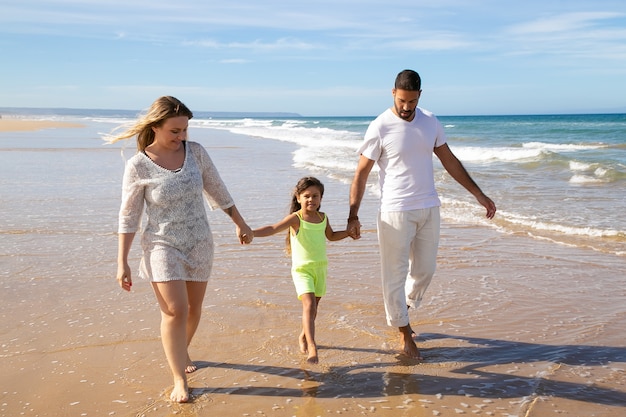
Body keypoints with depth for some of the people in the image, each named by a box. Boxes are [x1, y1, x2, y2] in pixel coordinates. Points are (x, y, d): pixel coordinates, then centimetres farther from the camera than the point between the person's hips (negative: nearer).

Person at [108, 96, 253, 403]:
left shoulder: (195, 152, -4)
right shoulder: (138, 165, -13)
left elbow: (218, 191, 7)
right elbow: (128, 216, -7)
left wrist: (240, 224, 12)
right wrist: (122, 263, -8)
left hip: (199, 243, 4)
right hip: (163, 245, -4)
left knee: (193, 308, 14)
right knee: (175, 311, -12)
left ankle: (180, 353, 42)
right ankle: (179, 380, 2)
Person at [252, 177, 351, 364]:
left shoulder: (323, 218, 7)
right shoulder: (296, 218, -10)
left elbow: (331, 236, 27)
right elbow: (273, 228, -22)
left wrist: (349, 232, 14)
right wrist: (252, 232, -37)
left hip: (320, 268, 5)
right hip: (302, 269, -5)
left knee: (313, 308, 14)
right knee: (309, 305, -19)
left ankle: (303, 336, 38)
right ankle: (312, 348, -22)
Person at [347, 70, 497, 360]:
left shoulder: (430, 122, 5)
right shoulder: (380, 128, -11)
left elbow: (449, 160, 12)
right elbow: (361, 173, -8)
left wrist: (478, 194, 11)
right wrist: (353, 216, -13)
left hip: (429, 209, 5)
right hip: (396, 212, -5)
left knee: (425, 270, 14)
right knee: (395, 275, 2)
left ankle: (401, 311, 37)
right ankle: (404, 333, 16)